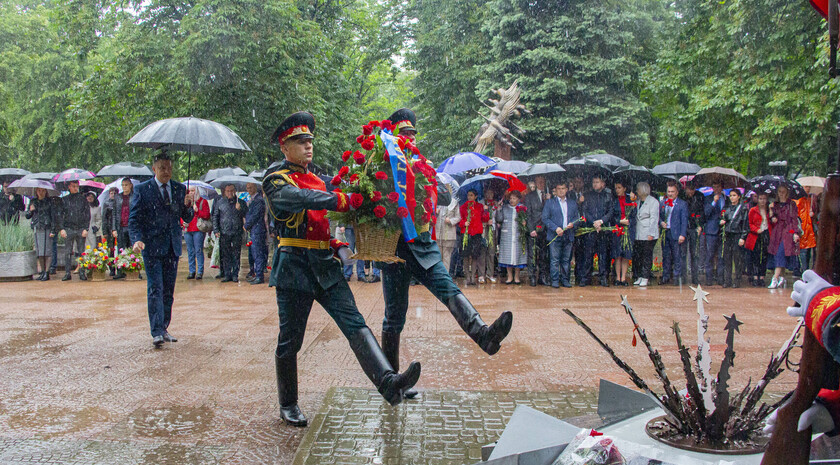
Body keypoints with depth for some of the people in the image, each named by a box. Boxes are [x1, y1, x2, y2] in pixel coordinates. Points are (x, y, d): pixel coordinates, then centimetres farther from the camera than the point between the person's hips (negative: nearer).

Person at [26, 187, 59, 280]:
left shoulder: (50, 202, 1)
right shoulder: (33, 202, 14)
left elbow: (54, 217, -2)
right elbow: (27, 216, 17)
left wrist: (53, 230, -10)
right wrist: (30, 211, -6)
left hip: (47, 229, -5)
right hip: (36, 229, 5)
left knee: (46, 252, -7)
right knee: (39, 252, 5)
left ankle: (46, 273, -4)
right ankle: (41, 272, 10)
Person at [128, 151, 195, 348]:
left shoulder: (180, 189, 9)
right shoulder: (143, 189, -1)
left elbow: (187, 219, 9)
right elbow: (134, 218, -3)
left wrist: (187, 206, -12)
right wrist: (137, 239, -19)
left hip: (173, 246, 4)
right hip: (152, 246, -4)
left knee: (168, 290, 9)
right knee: (155, 289, -8)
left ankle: (164, 328, 21)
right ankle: (157, 333, -6)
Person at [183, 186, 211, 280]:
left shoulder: (203, 202, 4)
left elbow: (207, 215, -3)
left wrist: (197, 210, -14)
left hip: (198, 230, -4)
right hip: (187, 230, 4)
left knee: (198, 250, -7)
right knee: (190, 251, 6)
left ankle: (200, 272, -3)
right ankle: (192, 271, 11)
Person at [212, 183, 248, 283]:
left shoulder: (241, 202, 8)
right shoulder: (219, 203, 10)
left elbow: (247, 215, 5)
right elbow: (215, 217, 12)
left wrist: (240, 209, -13)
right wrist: (216, 230, 3)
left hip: (237, 233, -1)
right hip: (224, 233, 1)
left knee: (236, 255, 1)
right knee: (225, 255, 3)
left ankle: (235, 275, 7)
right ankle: (227, 274, 9)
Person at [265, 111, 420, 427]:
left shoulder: (316, 181, 20)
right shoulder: (276, 182, -4)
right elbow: (301, 199, -26)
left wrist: (338, 248, 8)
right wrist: (344, 201, -34)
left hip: (325, 266, 6)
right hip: (294, 267, -6)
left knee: (354, 323, -12)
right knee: (290, 340, 4)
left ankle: (388, 382, -25)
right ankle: (288, 406, 21)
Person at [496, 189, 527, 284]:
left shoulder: (522, 208, 7)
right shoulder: (504, 208, 10)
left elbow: (526, 220, 11)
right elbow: (499, 219, 2)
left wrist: (524, 223, -11)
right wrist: (498, 210, -11)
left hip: (518, 235, -1)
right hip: (506, 235, 1)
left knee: (517, 255, 0)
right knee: (507, 255, 1)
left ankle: (516, 277, 11)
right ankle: (510, 276, 12)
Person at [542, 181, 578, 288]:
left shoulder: (573, 203, 15)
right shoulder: (549, 202, 5)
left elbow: (577, 217, 16)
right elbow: (545, 218, -1)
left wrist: (572, 223, -7)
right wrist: (556, 228, -13)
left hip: (569, 235, 3)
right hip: (554, 236, -3)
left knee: (566, 259, 6)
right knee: (555, 260, -2)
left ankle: (565, 279, 15)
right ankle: (555, 280, 5)